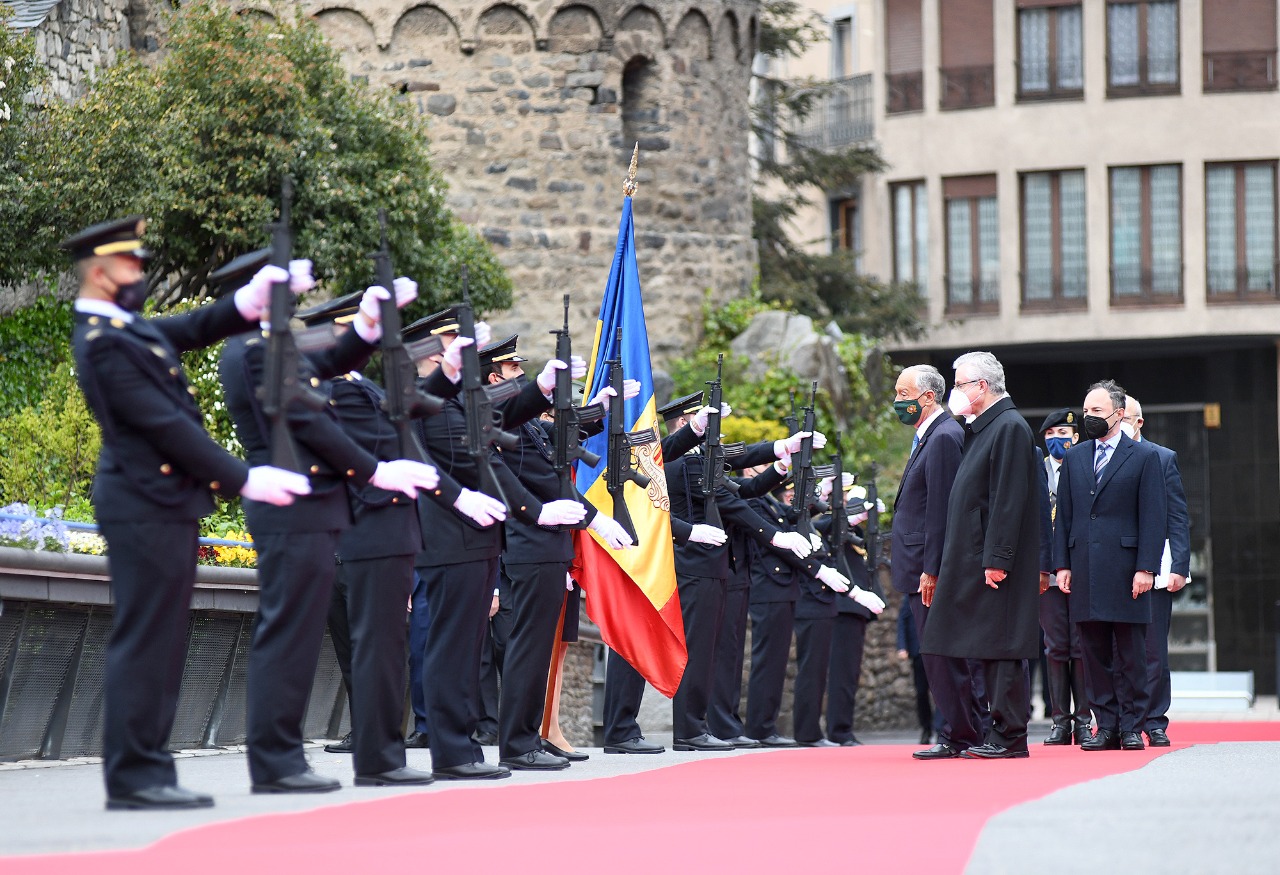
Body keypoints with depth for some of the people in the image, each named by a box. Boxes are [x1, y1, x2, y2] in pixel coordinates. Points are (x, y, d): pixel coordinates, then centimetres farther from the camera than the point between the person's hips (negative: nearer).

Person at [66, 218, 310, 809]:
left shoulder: (129, 329, 15)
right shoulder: (104, 343, -15)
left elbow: (197, 329, 16)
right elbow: (166, 426, -18)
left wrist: (256, 296, -4)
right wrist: (244, 479, -15)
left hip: (162, 506, 10)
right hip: (146, 509, -10)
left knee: (160, 643, 10)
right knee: (143, 640, -8)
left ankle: (145, 770, 13)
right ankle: (133, 775, -6)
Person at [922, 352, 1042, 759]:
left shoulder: (1010, 427, -12)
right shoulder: (982, 427, 18)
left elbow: (1009, 500, -19)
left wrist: (997, 559, -22)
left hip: (997, 561, -10)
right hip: (976, 559, 10)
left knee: (1001, 646, -8)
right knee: (988, 649, 9)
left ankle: (1010, 737, -6)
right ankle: (1002, 732, 12)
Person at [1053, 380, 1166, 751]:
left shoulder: (1144, 456, 2)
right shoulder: (1074, 458, 15)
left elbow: (1153, 517, -2)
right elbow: (1064, 515, 15)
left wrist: (1145, 568, -10)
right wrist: (1062, 564, 6)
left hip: (1125, 566, -4)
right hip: (1084, 568, 4)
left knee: (1130, 654, -1)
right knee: (1095, 652, 4)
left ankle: (1132, 727, 3)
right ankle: (1106, 727, 8)